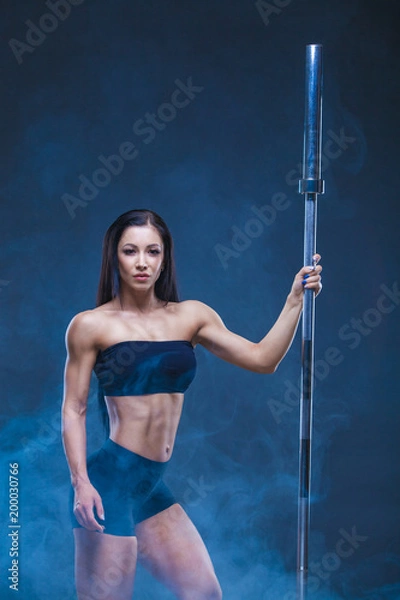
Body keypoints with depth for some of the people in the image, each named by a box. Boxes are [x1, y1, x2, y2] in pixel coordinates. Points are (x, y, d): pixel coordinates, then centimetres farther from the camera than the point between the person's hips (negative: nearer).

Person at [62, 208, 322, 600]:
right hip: (109, 479, -6)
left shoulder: (190, 316, 10)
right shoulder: (92, 325, -2)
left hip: (151, 486, 6)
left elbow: (262, 359, 6)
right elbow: (73, 409, -4)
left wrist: (296, 299, -2)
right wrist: (81, 483, -14)